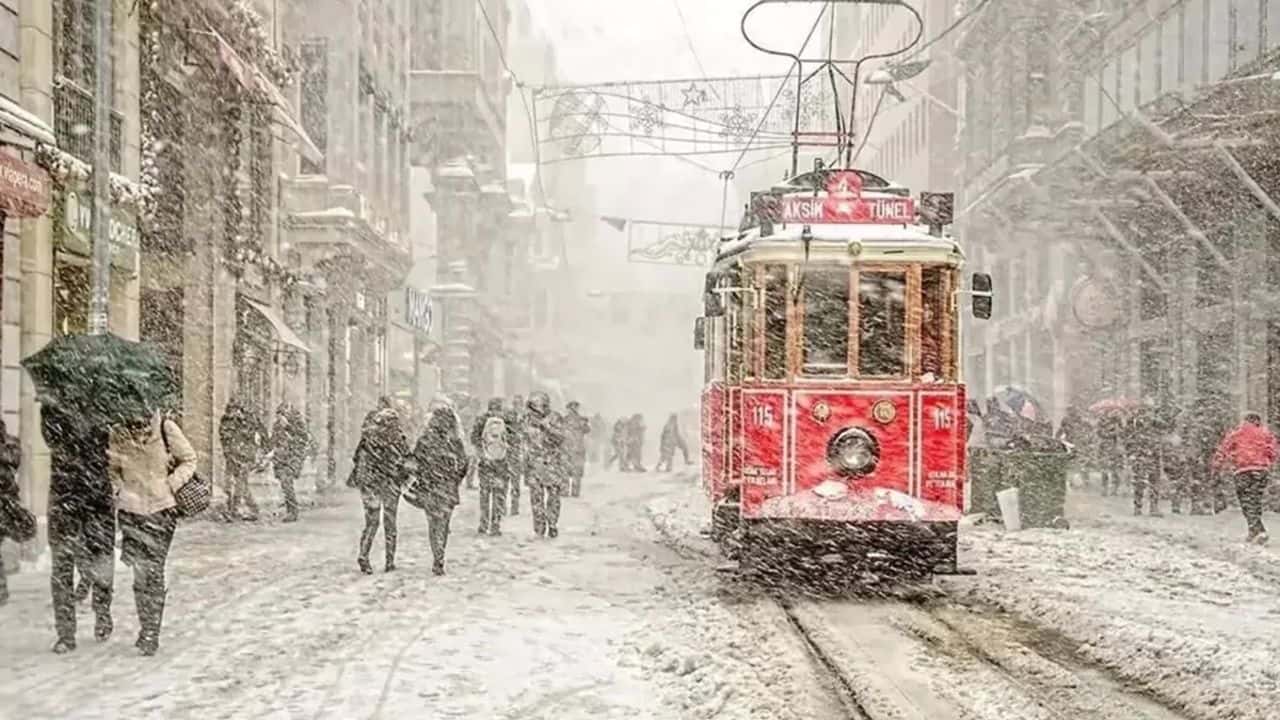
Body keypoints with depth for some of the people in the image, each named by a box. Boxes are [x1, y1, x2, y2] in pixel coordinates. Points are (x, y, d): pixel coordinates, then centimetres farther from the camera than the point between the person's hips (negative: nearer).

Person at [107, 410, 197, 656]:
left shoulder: (166, 428, -6)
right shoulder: (118, 433, 0)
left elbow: (189, 460, 4)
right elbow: (112, 469, 16)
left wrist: (171, 485, -7)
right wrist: (119, 489, 0)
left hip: (162, 508, -2)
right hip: (131, 509, 2)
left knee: (154, 571, -4)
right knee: (140, 571, -1)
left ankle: (151, 633, 3)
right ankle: (147, 627, 14)